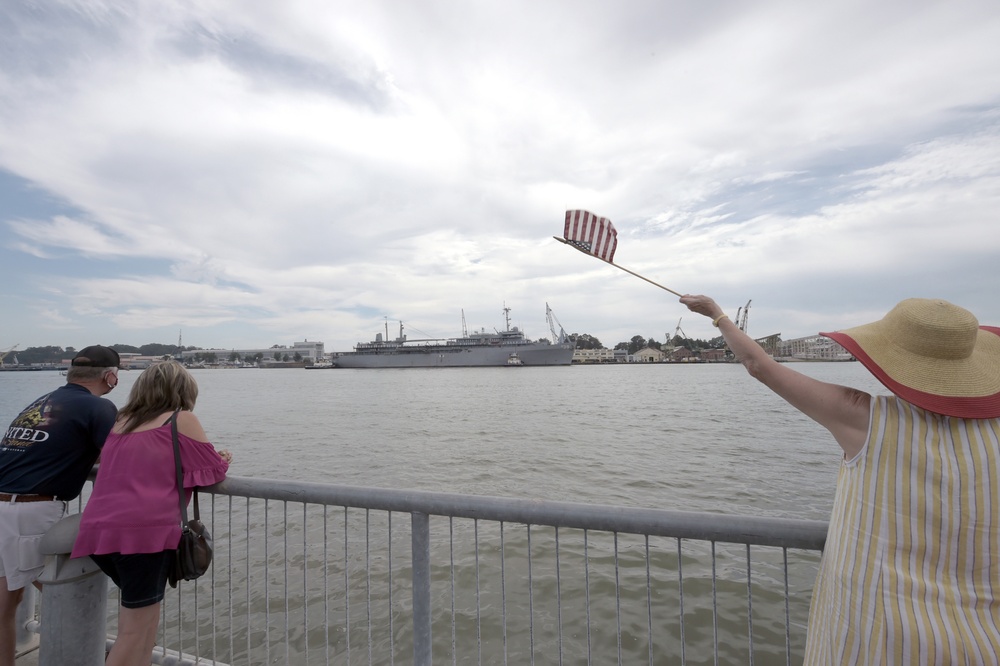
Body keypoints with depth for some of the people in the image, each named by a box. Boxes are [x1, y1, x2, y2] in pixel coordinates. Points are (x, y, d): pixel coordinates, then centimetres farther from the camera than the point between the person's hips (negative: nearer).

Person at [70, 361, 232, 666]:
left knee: (142, 610, 25)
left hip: (96, 530, 7)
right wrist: (222, 460, 23)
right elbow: (214, 469, 0)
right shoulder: (182, 419, -1)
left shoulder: (120, 421, 17)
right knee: (135, 630, 7)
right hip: (145, 530, -7)